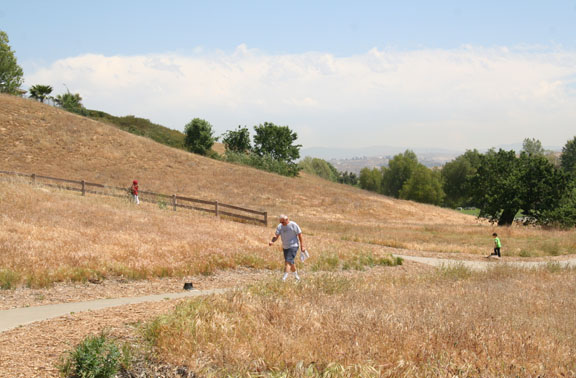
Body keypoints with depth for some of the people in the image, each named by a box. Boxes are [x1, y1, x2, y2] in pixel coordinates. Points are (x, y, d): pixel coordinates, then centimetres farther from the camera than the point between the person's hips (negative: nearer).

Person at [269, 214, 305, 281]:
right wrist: (272, 241, -25)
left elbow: (299, 235, -7)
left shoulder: (293, 225, -12)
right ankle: (296, 275, 39)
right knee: (291, 262, 17)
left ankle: (284, 278, -24)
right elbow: (276, 235, -4)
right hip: (285, 247, 6)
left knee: (288, 261, -17)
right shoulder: (280, 226, 1)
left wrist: (302, 246, -6)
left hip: (293, 246, -6)